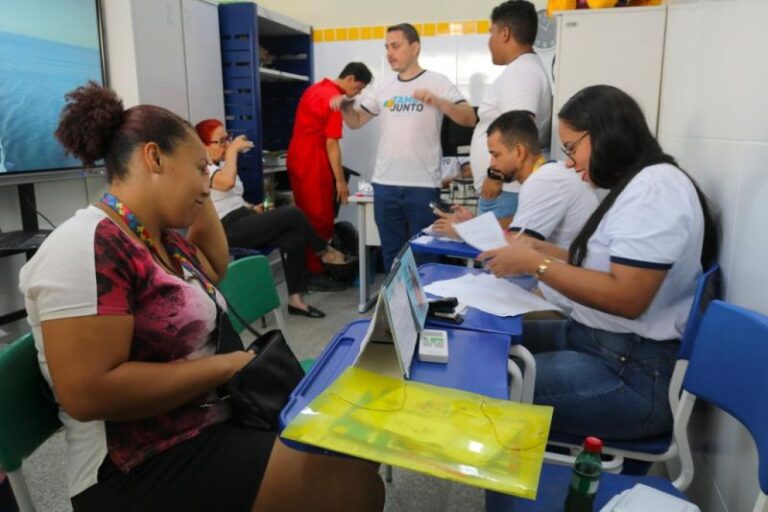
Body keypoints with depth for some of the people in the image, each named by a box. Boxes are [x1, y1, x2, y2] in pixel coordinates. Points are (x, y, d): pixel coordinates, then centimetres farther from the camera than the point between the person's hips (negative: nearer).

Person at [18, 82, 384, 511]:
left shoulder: (163, 239, 8)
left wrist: (202, 201, 15)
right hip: (145, 466, -9)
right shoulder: (88, 246, -20)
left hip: (213, 423, 10)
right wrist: (226, 365, -20)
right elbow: (88, 392, -27)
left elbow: (215, 270, 28)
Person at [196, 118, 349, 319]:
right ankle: (324, 251, 7)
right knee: (293, 214, -19)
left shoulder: (221, 164, 20)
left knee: (295, 239, -12)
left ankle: (295, 299, -5)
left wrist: (252, 208, 8)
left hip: (243, 222, 9)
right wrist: (233, 150, -20)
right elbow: (227, 182, -32)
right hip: (229, 230, -9)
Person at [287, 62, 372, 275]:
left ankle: (306, 266, 22)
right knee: (320, 219, -2)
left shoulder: (315, 89, 15)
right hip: (312, 163, -10)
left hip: (297, 158, 10)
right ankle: (317, 271, 4)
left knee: (306, 215, 14)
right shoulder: (335, 99, -15)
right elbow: (331, 144, -18)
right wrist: (340, 181, -14)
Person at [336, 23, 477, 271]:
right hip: (385, 184, 5)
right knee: (391, 251, 15)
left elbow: (469, 119, -12)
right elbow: (356, 121, 15)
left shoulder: (437, 82, -3)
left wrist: (437, 101, -28)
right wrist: (345, 107, -6)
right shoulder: (384, 87, 11)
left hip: (423, 185, -4)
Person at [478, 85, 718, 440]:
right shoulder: (635, 186, 14)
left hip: (635, 375, -9)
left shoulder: (655, 189, -17)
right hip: (593, 341, 9)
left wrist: (536, 265, -18)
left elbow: (627, 298, -25)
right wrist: (541, 250, 5)